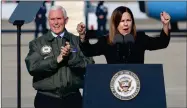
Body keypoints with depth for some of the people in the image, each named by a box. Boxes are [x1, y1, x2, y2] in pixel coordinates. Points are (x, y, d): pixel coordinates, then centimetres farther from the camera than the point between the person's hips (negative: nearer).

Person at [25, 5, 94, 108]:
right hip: (46, 99, -1)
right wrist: (56, 60, -15)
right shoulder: (37, 43, 6)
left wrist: (71, 56, -16)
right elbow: (32, 67, -8)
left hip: (72, 98, 1)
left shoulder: (78, 41, 9)